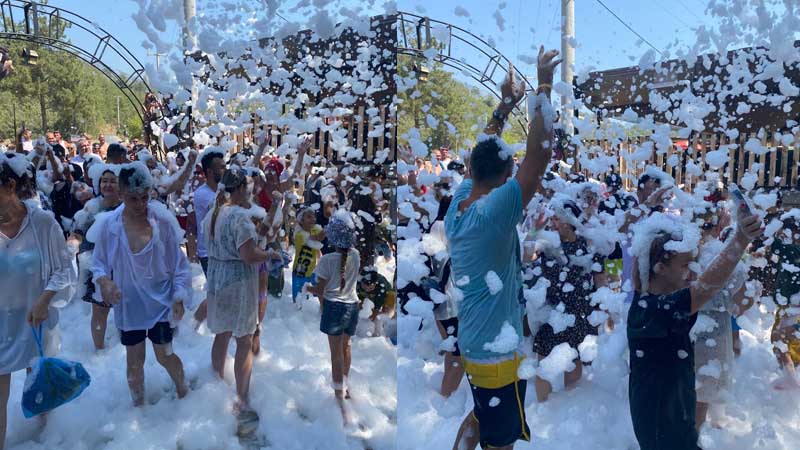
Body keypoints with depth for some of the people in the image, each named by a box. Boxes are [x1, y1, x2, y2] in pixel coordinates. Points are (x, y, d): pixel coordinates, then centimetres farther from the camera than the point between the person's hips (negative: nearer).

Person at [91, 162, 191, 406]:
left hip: (160, 302, -1)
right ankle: (138, 403, 38)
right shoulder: (108, 225, -10)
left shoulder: (163, 221, -12)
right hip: (128, 304, 2)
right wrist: (103, 280, -19)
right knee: (134, 361, 14)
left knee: (164, 356, 8)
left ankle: (183, 391, 37)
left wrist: (179, 297, -12)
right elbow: (99, 264, 2)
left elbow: (178, 263, -5)